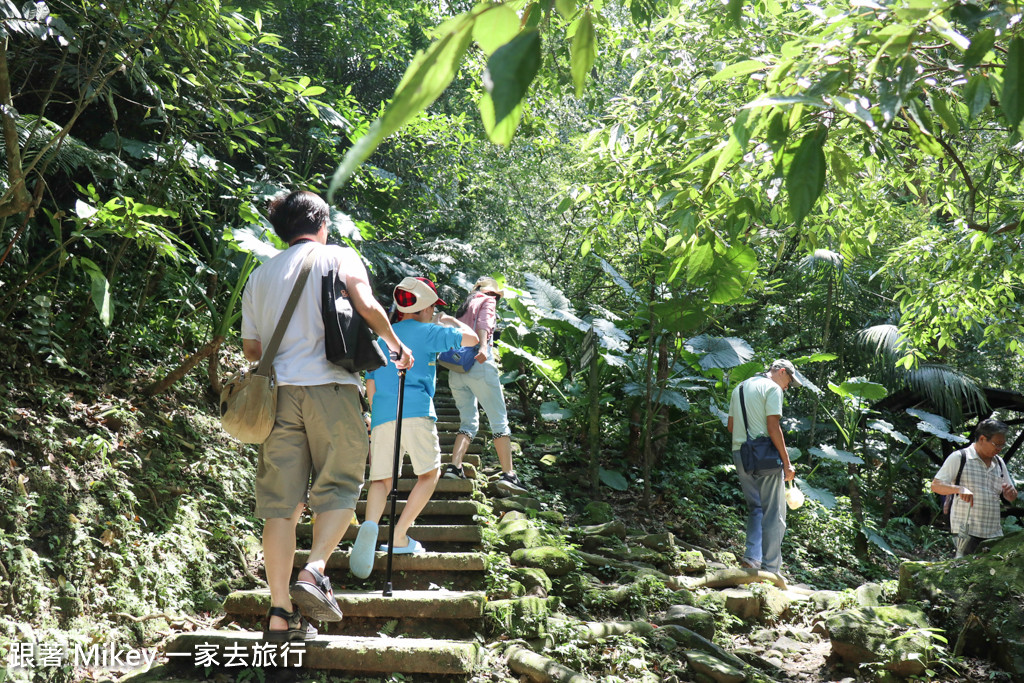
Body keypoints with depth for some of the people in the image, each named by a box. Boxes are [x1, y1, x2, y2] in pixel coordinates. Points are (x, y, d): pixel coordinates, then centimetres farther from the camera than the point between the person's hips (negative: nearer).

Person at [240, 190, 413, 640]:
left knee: (281, 502, 2)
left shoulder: (260, 275, 19)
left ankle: (279, 613, -2)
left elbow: (251, 348, 17)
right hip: (329, 386, -4)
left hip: (279, 391, 4)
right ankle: (313, 571, -16)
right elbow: (366, 306, -10)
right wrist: (396, 343, 6)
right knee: (339, 487, 6)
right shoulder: (338, 256, 7)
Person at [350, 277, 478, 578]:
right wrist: (449, 321, 29)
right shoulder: (426, 332, 6)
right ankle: (399, 536, 1)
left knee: (380, 479, 7)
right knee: (430, 474, 11)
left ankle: (370, 524, -24)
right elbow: (470, 338, 11)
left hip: (382, 415, 5)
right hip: (416, 411, -5)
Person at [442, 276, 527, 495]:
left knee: (469, 420, 10)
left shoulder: (464, 306, 29)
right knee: (499, 419, -5)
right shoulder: (488, 300, 9)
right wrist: (483, 347, -24)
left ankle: (453, 467, -6)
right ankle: (508, 474, -11)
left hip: (455, 369, 7)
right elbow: (483, 323, -10)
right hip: (479, 365, -7)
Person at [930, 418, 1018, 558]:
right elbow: (935, 485, -5)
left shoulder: (999, 463, 17)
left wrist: (1010, 492, -3)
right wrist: (959, 489, -24)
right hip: (966, 530, -6)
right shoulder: (959, 457, -1)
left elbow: (1012, 498, 22)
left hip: (994, 531, 6)